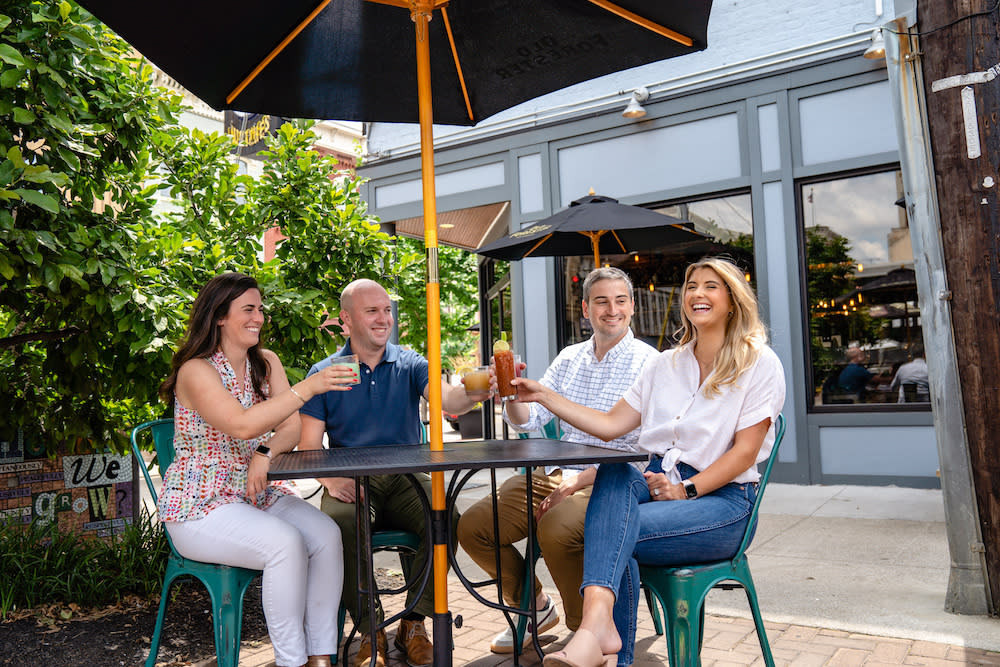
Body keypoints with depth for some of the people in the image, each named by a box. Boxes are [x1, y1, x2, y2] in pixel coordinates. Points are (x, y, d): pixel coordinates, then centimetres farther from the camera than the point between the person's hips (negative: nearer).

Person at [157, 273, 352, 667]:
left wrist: (266, 454, -20)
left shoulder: (266, 363, 8)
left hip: (259, 492, 6)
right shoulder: (196, 370, -13)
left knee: (326, 534, -20)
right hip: (201, 505, -6)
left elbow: (293, 429, 2)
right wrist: (308, 388, -35)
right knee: (286, 543, -30)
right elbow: (242, 426, -29)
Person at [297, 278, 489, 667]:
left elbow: (445, 399, -12)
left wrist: (471, 394, -36)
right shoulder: (324, 374, 7)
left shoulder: (410, 365, 8)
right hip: (351, 482, -1)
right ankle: (370, 631, -11)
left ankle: (413, 624, -7)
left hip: (405, 478, 1)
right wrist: (331, 479, -18)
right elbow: (309, 445, 3)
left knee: (445, 518, -27)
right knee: (339, 524, -32)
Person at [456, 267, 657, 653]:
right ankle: (535, 607, 17)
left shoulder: (647, 362, -5)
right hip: (555, 473, 6)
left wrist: (579, 481, -20)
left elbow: (641, 446, -13)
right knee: (471, 527, -6)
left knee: (556, 529, -35)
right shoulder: (569, 358, 14)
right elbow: (529, 420, 10)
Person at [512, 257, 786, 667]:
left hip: (722, 498, -4)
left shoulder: (759, 364, 2)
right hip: (659, 483, 4)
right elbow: (610, 426, 10)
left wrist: (688, 490, -17)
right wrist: (543, 396, 5)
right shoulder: (665, 365, 17)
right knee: (614, 474, -32)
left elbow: (745, 452, -6)